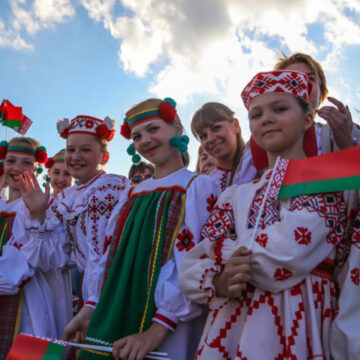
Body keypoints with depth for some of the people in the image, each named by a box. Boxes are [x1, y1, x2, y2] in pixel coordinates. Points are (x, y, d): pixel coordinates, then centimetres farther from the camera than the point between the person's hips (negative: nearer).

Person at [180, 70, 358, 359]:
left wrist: (224, 249, -3)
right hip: (229, 325, 4)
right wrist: (219, 283, -18)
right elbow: (191, 269, 3)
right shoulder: (236, 195, 10)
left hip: (294, 324, -4)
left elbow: (283, 257, -18)